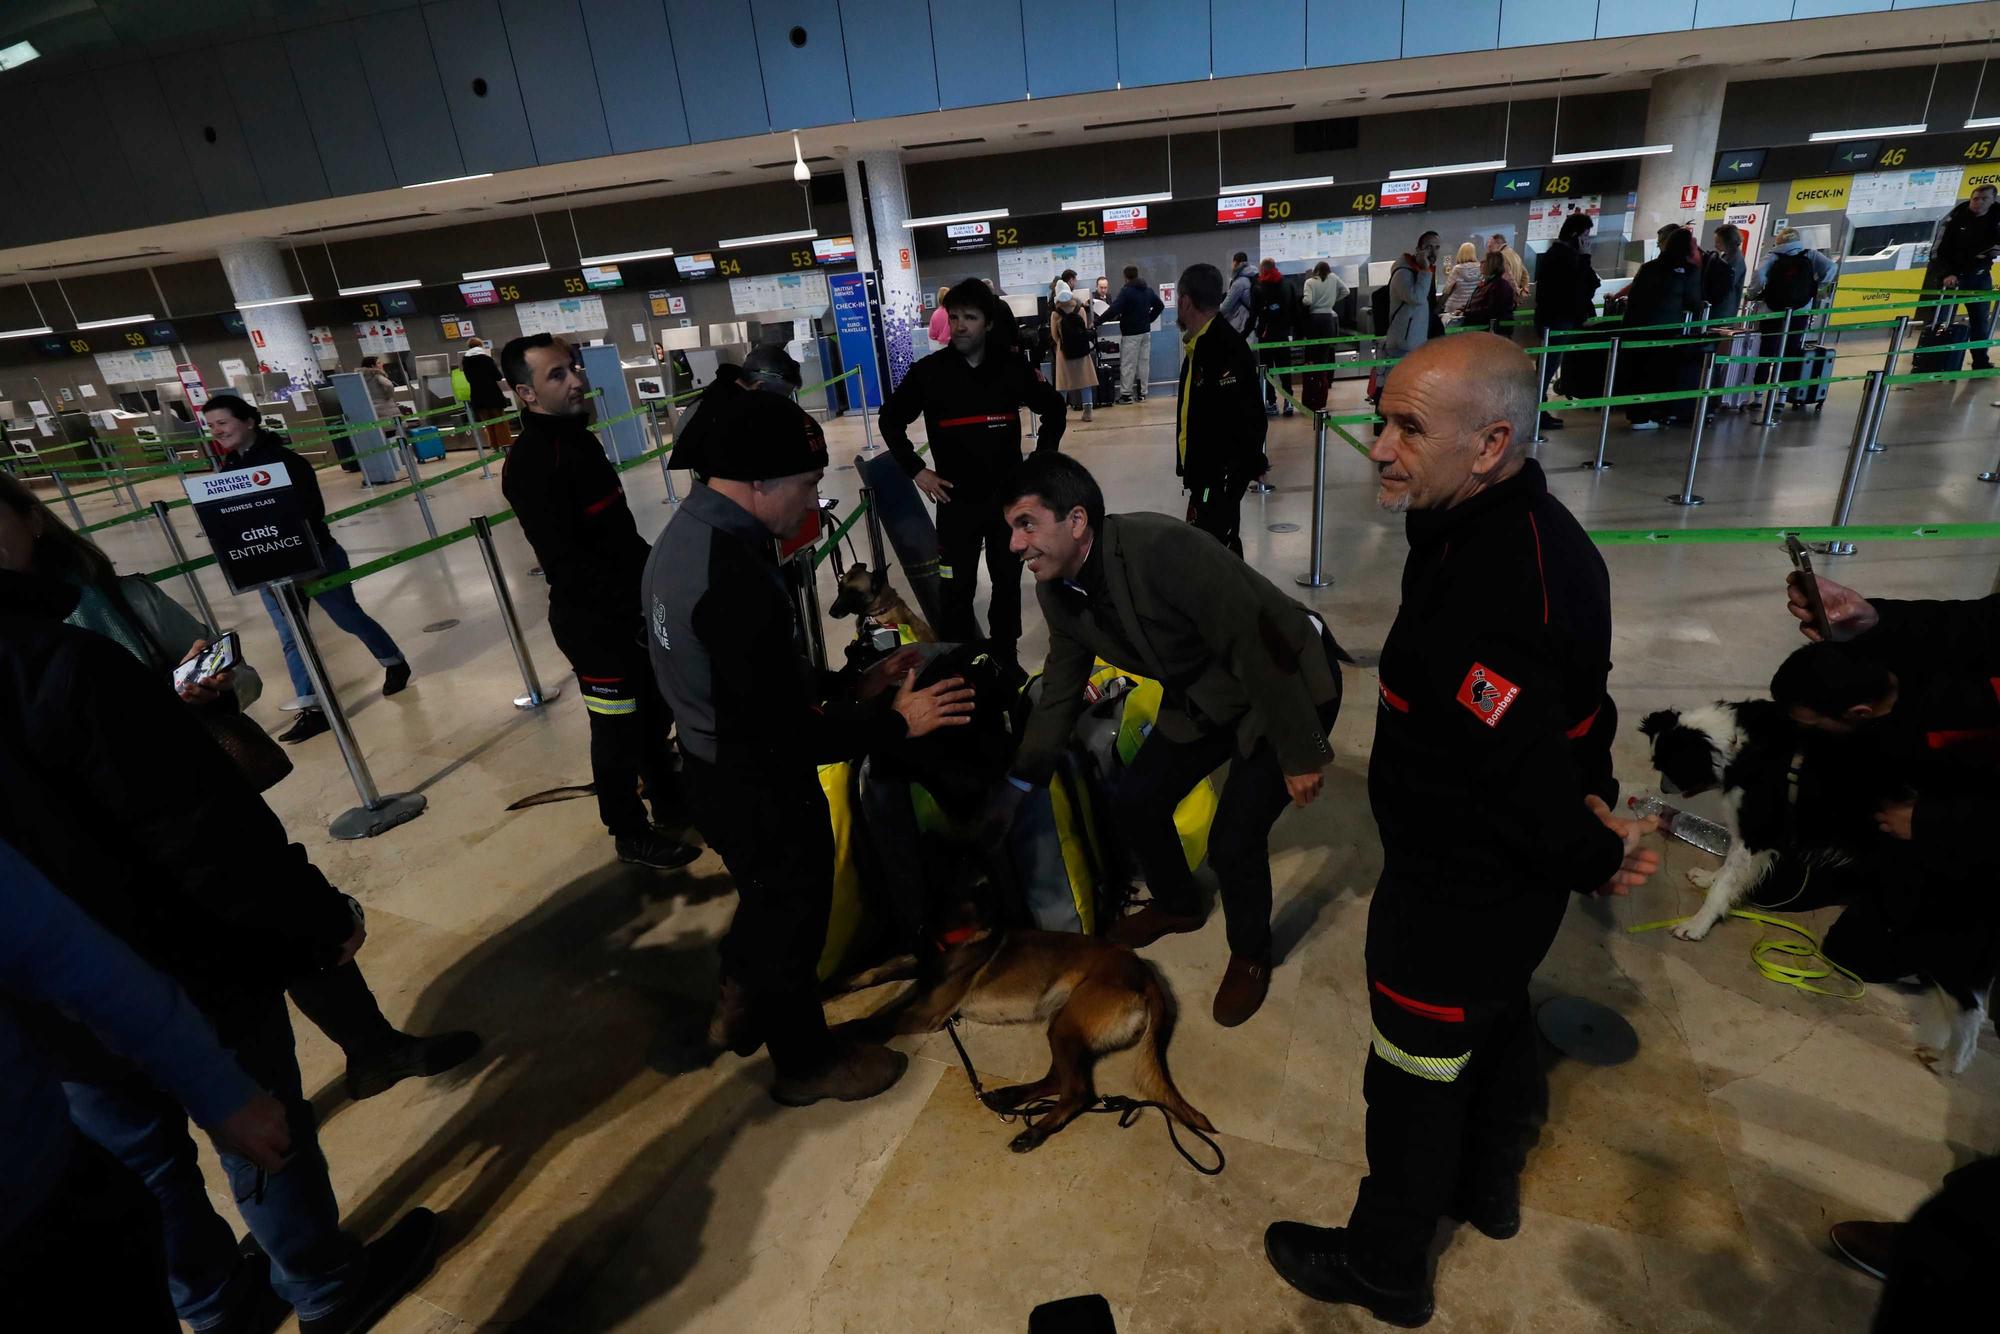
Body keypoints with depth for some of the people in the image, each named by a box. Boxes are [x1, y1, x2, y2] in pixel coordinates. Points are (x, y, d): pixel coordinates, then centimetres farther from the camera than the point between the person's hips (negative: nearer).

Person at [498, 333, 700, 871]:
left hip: (637, 608, 9)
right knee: (619, 731, 6)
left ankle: (671, 804, 42)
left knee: (657, 713, 22)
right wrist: (634, 602, -24)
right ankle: (631, 833, 25)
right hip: (593, 621, -9)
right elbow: (564, 562, -26)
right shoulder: (531, 463, -21)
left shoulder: (577, 438, 9)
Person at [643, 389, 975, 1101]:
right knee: (791, 921, 15)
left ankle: (739, 1009, 55)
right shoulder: (734, 576, -33)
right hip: (764, 793, -9)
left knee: (765, 895, 31)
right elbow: (781, 738, -30)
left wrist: (848, 686, 5)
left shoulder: (684, 534, -1)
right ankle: (807, 1063, 41)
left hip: (715, 773, 9)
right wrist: (896, 722, -19)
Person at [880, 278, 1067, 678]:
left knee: (1008, 582, 13)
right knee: (957, 589, 4)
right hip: (957, 501, -1)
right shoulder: (929, 370, -6)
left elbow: (1054, 408, 13)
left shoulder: (1012, 366, -3)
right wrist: (917, 469, -2)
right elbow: (890, 420, 6)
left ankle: (1005, 658, 29)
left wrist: (1042, 459, 6)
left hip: (1008, 497, 2)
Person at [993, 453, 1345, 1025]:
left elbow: (1258, 643, -29)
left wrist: (1300, 753, -22)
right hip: (1204, 697, 7)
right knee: (1136, 803, 6)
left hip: (1291, 683, -7)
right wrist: (1016, 785, 2)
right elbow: (1059, 692, 3)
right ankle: (1177, 905, 38)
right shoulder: (1057, 594, -9)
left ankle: (1251, 954, 22)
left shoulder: (1163, 548, -34)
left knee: (1233, 839, -11)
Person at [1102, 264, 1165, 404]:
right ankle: (1142, 393, 13)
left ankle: (1126, 394, -3)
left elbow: (1114, 309, -23)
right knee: (1143, 362, 10)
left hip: (1130, 333, -7)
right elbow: (1160, 306, 17)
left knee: (1128, 364, -3)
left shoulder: (1125, 291, -13)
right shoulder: (1148, 290, 9)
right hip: (1146, 331, 7)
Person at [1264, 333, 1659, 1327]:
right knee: (1498, 1022, 29)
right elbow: (1576, 707, 6)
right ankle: (1487, 1188, 57)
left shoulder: (1489, 593, -36)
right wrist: (1592, 803, 3)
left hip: (1455, 898, -9)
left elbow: (1525, 771, -28)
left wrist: (1595, 858, -10)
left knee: (1416, 1079, 12)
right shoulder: (1539, 530, -3)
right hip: (1514, 883, 9)